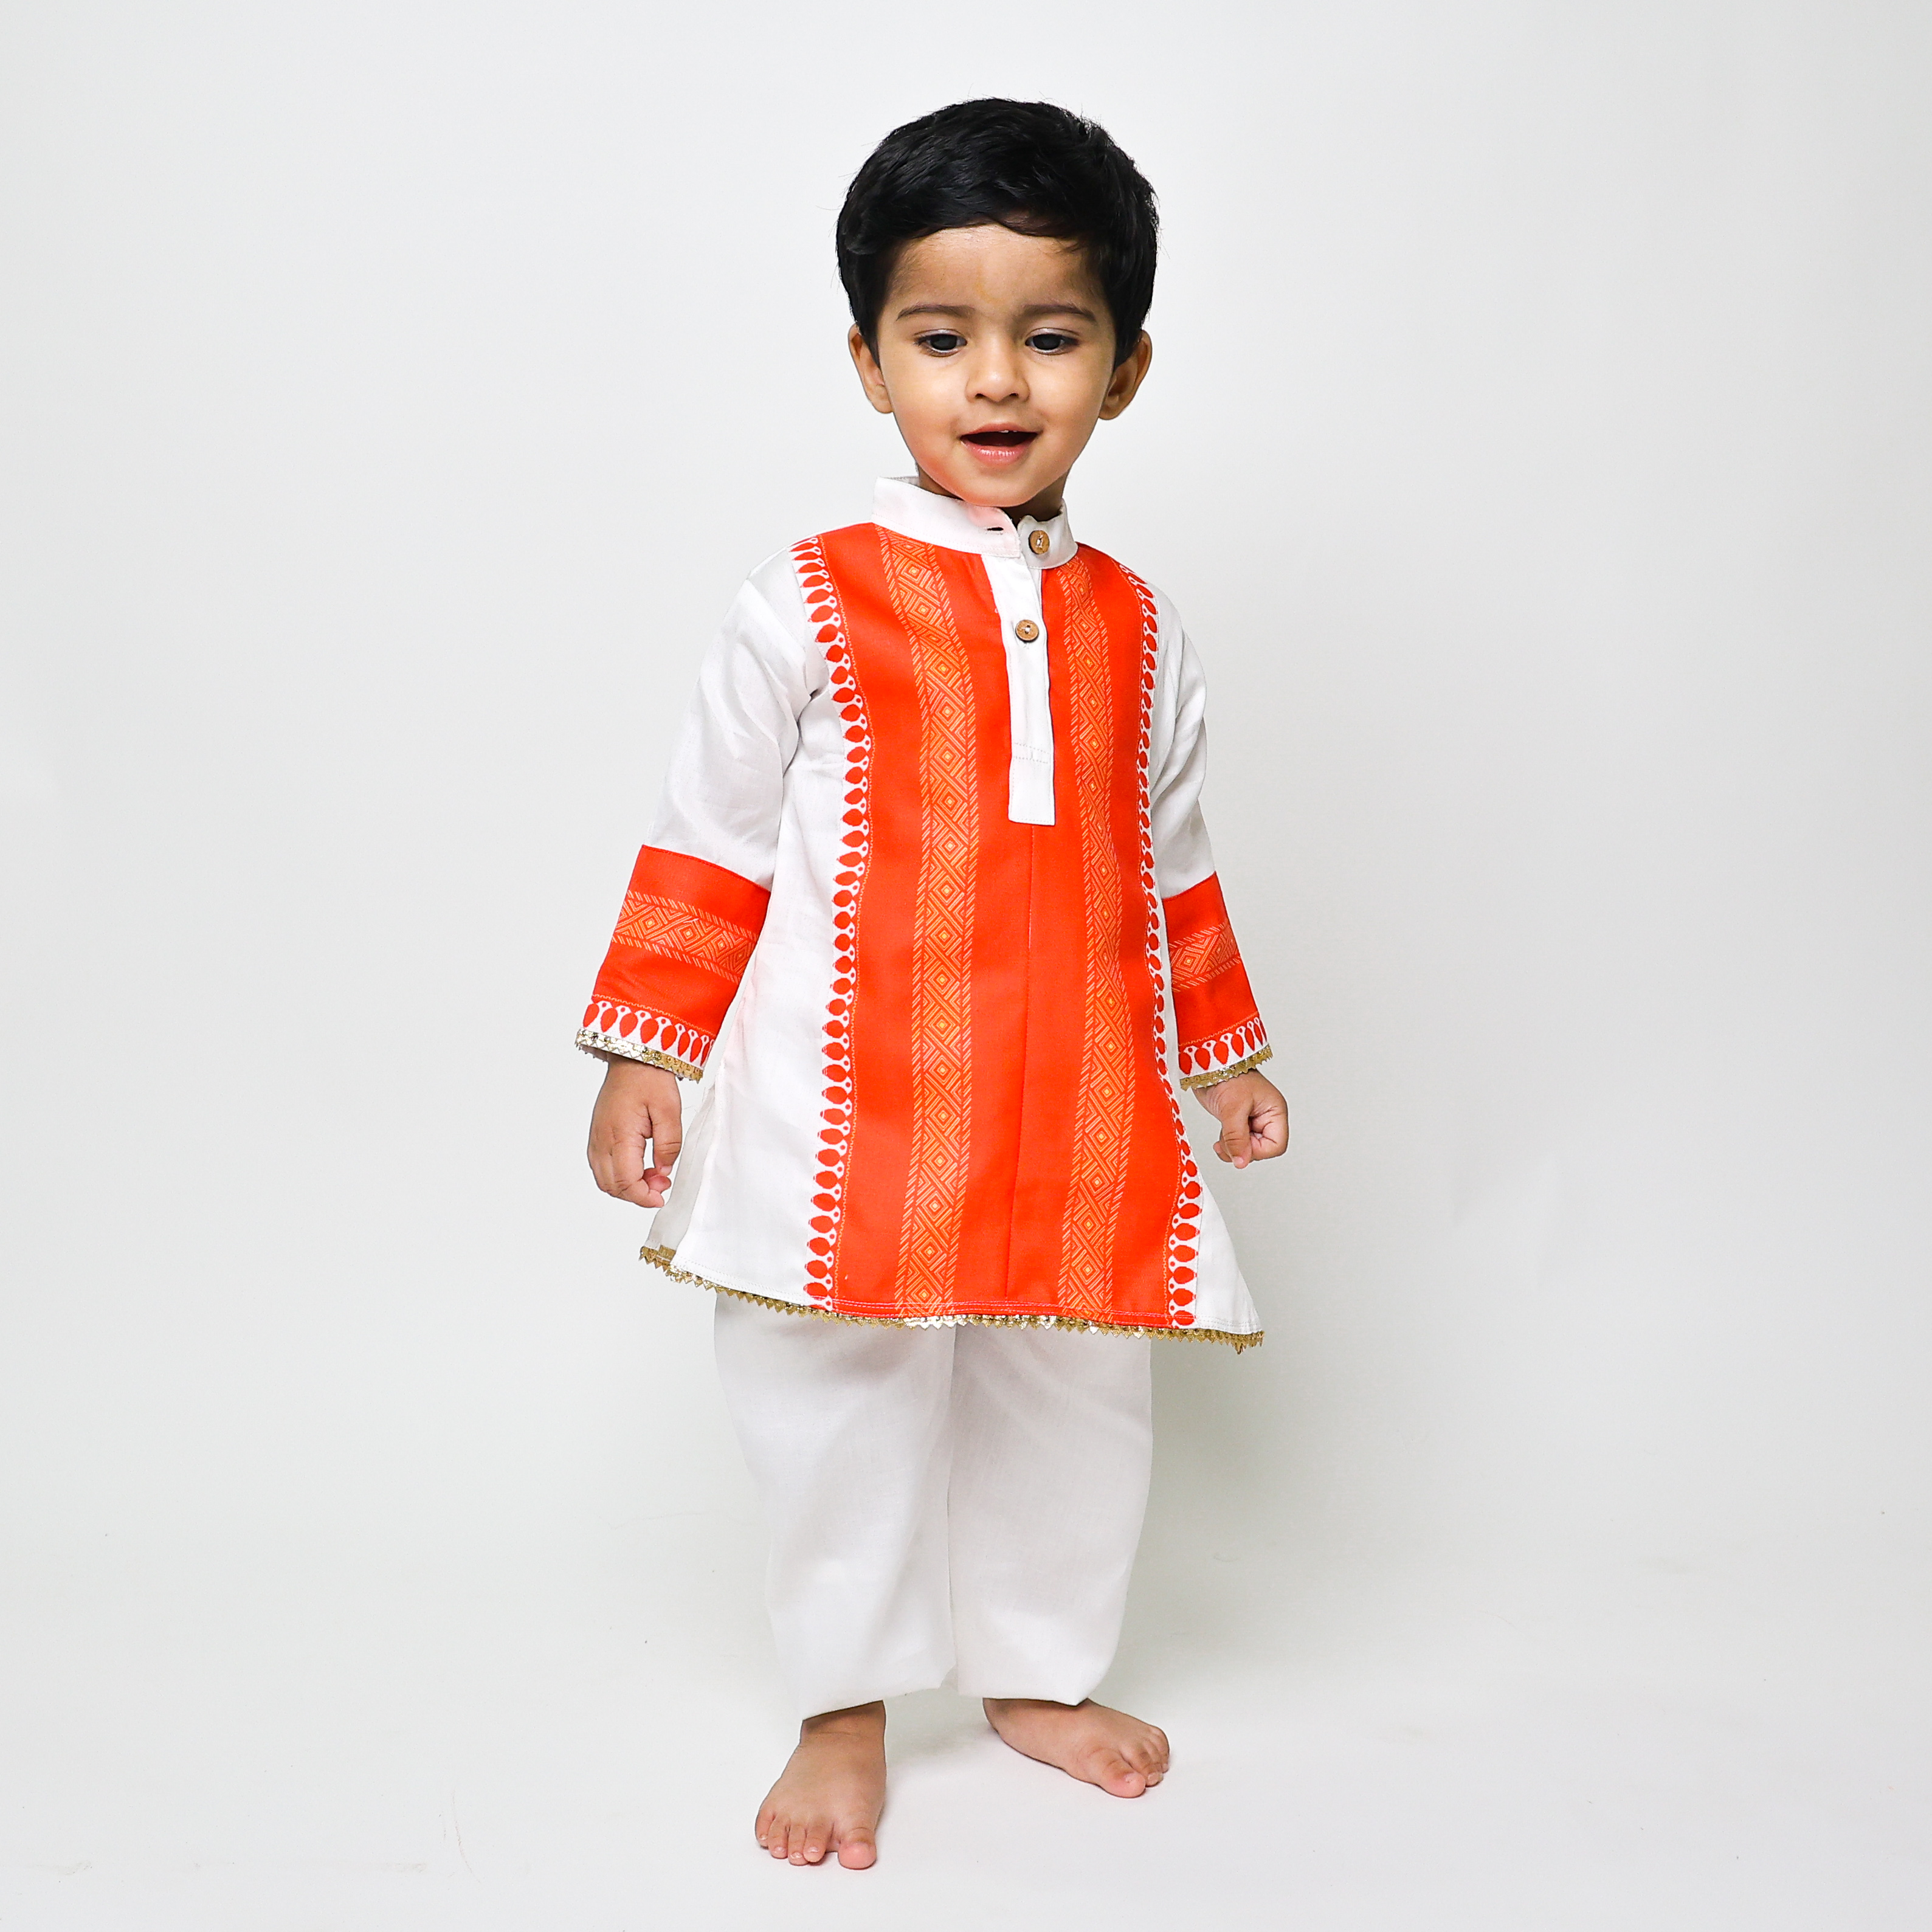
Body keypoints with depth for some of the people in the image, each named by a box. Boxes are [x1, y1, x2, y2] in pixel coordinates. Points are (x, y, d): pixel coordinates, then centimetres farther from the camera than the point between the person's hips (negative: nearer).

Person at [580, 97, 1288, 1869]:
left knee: (1080, 1398, 14)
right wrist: (646, 1053, -5)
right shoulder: (812, 607, -4)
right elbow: (709, 840, -1)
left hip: (1079, 1110, 4)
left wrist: (1228, 1052, 20)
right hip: (852, 1105, -3)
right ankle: (847, 1710, 27)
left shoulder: (1137, 628, 9)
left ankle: (1039, 1672, 37)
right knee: (847, 1398, 6)